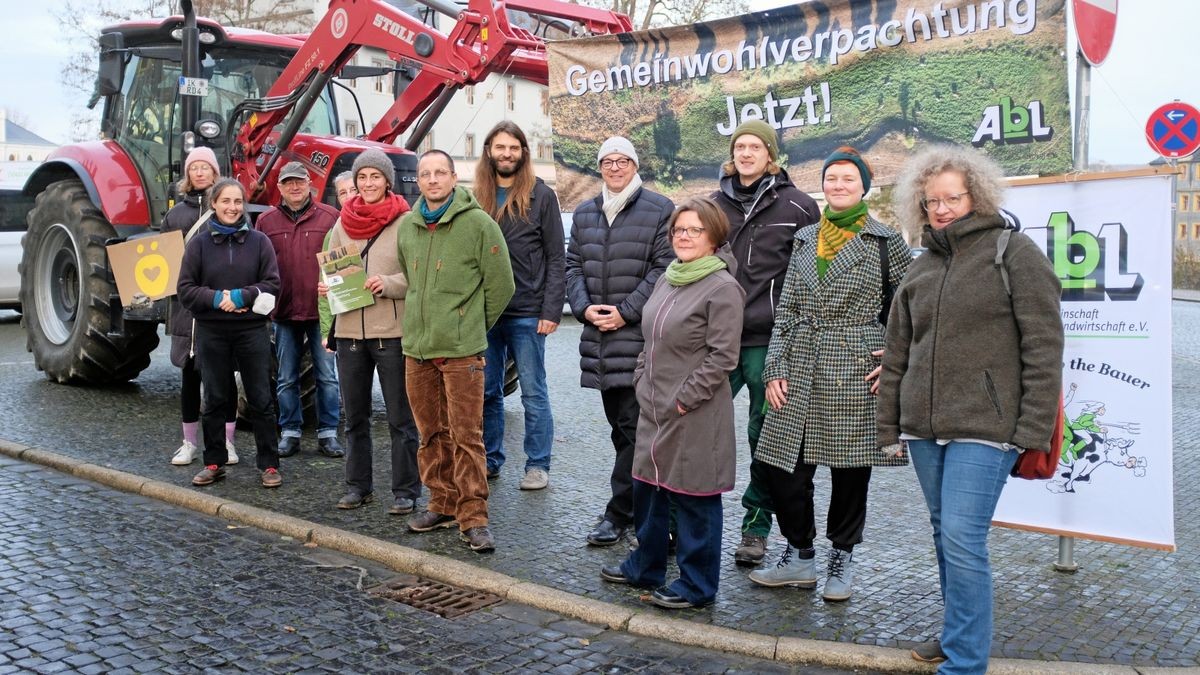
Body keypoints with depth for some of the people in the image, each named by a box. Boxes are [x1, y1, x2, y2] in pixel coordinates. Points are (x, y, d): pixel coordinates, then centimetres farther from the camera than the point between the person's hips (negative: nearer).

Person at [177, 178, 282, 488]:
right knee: (214, 399, 9)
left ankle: (269, 464, 10)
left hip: (252, 330, -1)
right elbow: (186, 288, 1)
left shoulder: (259, 241, 2)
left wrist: (242, 296, -15)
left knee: (260, 399, 2)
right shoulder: (199, 243, 4)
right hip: (211, 332, 1)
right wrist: (217, 298, -14)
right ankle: (214, 462, 20)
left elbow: (272, 283, -1)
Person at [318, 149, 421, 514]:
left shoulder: (405, 222, -6)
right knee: (354, 415, 15)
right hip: (349, 330, 5)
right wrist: (325, 288, -4)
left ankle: (405, 491, 11)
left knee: (400, 417, 2)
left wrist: (388, 284, -22)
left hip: (392, 330, -5)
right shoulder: (343, 223, 10)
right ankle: (358, 485, 28)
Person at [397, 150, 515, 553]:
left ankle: (473, 517, 2)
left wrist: (472, 326, 5)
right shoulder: (406, 226, 10)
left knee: (466, 435, -4)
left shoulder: (478, 223, -6)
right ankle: (442, 504, 25)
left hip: (462, 351, -5)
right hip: (416, 347, 5)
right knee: (431, 433, 13)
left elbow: (501, 285, -3)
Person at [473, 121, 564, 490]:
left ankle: (537, 465, 12)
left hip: (526, 314, -4)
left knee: (533, 392, 4)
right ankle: (490, 460, 22)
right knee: (488, 391, 11)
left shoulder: (541, 196, -1)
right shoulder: (477, 197, 10)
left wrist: (551, 310, -12)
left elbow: (555, 257, -5)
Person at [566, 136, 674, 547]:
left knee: (633, 427, -7)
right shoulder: (585, 214, 16)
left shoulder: (659, 209, -2)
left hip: (641, 337, -6)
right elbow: (573, 264, 15)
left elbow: (664, 268, -8)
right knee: (619, 425, 12)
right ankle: (638, 505, 22)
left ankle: (619, 513, -1)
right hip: (599, 337, 6)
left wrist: (626, 311, -12)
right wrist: (584, 307, -3)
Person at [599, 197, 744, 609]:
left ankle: (697, 584, 15)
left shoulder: (722, 288, -13)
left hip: (695, 416, -8)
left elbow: (721, 357, -17)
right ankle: (645, 567, 34)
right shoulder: (667, 280, 13)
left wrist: (684, 399, -17)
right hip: (654, 408, 9)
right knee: (648, 488, 18)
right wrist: (641, 380, 11)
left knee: (693, 498, 2)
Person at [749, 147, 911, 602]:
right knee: (780, 465, 1)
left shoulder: (885, 242, 0)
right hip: (801, 372, 4)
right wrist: (775, 369, 4)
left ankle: (841, 559, 25)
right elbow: (786, 310, 11)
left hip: (854, 373, -4)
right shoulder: (805, 240, 12)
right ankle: (800, 556, 19)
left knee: (850, 469, 6)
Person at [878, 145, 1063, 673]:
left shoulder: (1013, 252, -4)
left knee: (962, 539, -11)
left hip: (984, 428, -6)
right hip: (924, 427, 6)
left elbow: (1043, 346, -8)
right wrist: (890, 426, 15)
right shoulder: (920, 270, 14)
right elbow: (897, 356, 18)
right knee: (944, 534, 14)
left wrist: (1034, 429, -12)